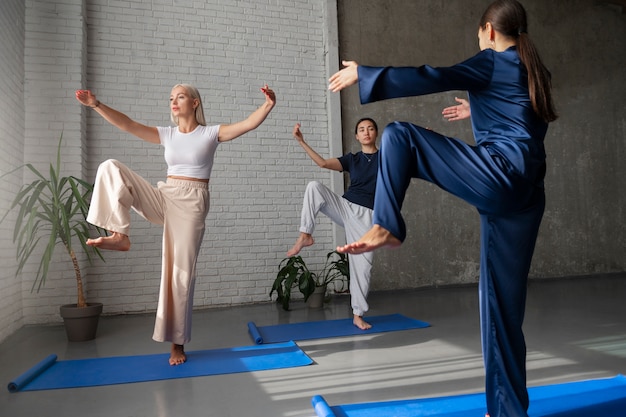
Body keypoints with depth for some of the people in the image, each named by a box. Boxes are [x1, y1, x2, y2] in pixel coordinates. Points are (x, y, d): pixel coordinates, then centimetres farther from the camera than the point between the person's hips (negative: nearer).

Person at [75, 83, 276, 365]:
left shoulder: (211, 133, 0)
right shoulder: (166, 135, 10)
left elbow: (249, 124, -12)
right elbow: (127, 125, 3)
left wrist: (268, 105, -28)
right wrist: (96, 105, -8)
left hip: (192, 204, -4)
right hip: (164, 199, 4)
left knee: (181, 272, -3)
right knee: (111, 168, -11)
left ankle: (178, 343, 11)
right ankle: (120, 235, -12)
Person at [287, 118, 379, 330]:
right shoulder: (352, 159, 8)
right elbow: (323, 163, -5)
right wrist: (301, 141, -13)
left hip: (365, 216, -1)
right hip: (344, 207, 2)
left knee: (363, 264, -4)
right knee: (314, 186, -23)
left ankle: (358, 315, 9)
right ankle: (305, 236, -17)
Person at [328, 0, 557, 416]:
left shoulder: (493, 62, 3)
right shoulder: (534, 72, 26)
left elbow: (434, 79, -8)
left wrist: (363, 74, -4)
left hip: (498, 176, -9)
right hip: (524, 193, 9)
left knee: (400, 136, -5)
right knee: (503, 301, 10)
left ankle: (386, 227, -13)